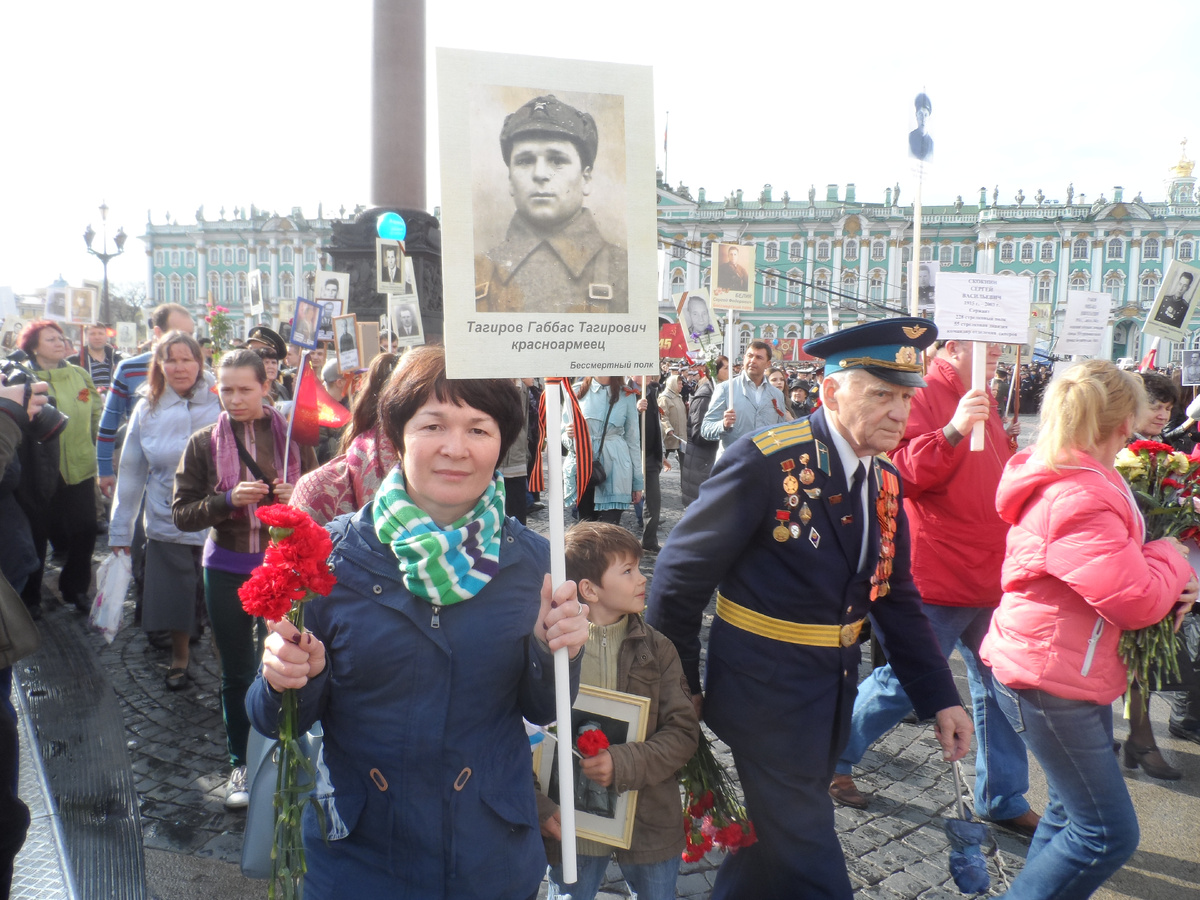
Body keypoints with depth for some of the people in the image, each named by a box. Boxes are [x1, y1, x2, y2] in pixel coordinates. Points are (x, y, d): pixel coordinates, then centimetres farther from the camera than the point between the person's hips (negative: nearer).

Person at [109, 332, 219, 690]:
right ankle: (179, 661, 37)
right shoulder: (147, 410, 3)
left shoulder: (219, 406, -6)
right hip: (166, 524, 2)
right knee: (175, 598, 13)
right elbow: (131, 472, 6)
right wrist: (120, 530, 8)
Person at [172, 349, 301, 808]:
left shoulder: (291, 436, 0)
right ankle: (241, 763, 29)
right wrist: (228, 499, -18)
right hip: (227, 570, 1)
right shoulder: (204, 443, 1)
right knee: (237, 671, 11)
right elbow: (181, 513, -2)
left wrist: (296, 496, -14)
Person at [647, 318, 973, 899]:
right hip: (766, 691, -7)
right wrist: (679, 690, -10)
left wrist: (940, 699, 5)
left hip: (835, 688, 7)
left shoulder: (885, 481, 2)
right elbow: (680, 575, -17)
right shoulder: (765, 462, -22)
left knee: (778, 833, 23)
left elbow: (896, 597, 10)